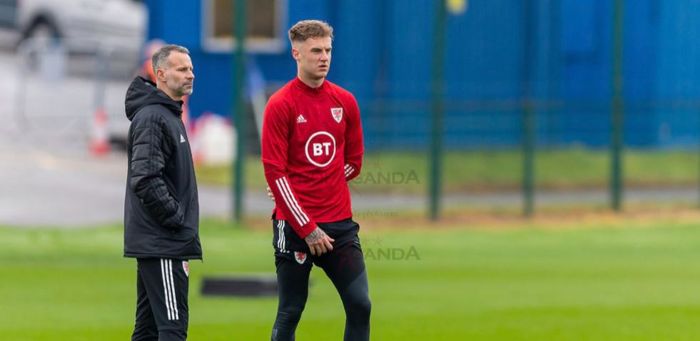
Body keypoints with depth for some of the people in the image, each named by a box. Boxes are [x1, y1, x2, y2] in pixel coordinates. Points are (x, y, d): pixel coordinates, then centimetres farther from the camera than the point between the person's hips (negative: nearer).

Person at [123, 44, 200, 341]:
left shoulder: (168, 115, 18)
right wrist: (177, 219, -16)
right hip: (162, 242, -10)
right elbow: (146, 180, -23)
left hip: (155, 242, 10)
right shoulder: (152, 118, -14)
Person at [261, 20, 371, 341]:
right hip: (294, 226, -4)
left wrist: (320, 186, 3)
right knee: (290, 312, 1)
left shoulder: (345, 101, 8)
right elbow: (275, 171, -9)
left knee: (360, 304, -3)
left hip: (340, 223, 4)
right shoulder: (280, 105, -6)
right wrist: (307, 228, -12)